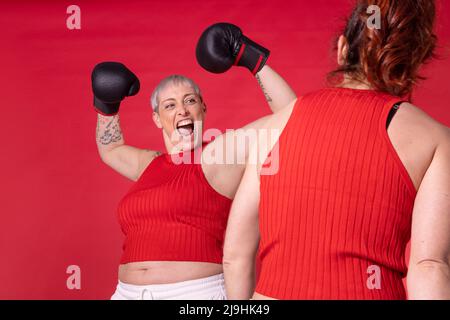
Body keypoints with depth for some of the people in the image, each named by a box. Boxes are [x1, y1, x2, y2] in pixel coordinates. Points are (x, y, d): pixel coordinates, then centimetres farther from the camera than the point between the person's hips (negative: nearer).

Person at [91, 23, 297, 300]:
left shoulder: (219, 154, -2)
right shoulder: (150, 164, 13)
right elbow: (110, 149, 35)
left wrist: (255, 60, -8)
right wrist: (107, 104, 24)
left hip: (199, 291, -5)